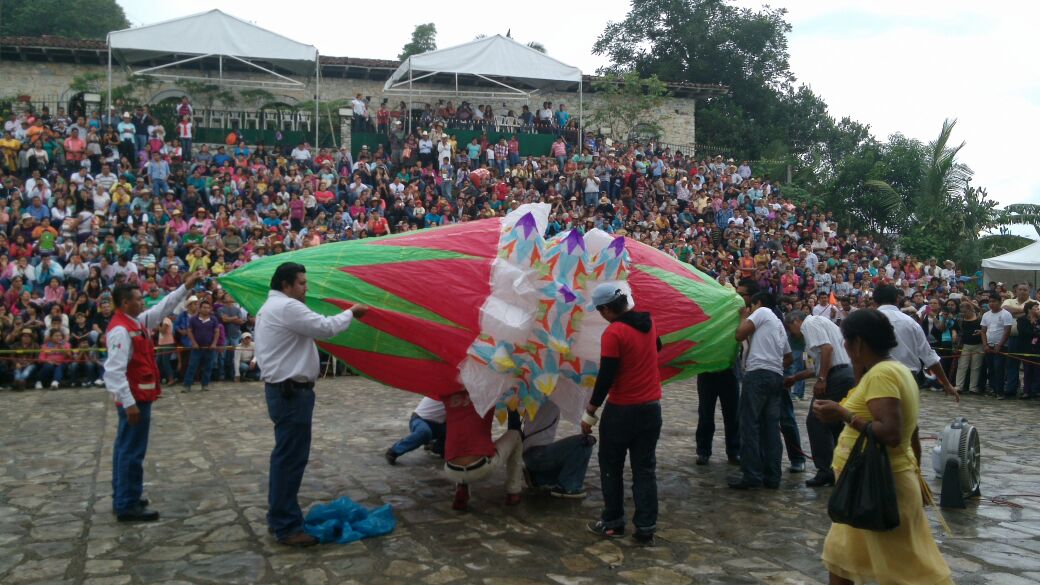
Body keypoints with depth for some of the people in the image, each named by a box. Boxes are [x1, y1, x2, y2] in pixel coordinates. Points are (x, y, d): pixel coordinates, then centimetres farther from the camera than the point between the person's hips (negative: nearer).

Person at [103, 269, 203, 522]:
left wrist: (186, 287, 18)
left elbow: (163, 307, 21)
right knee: (132, 451, -4)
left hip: (138, 397, 10)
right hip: (134, 398, -10)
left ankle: (124, 498, 27)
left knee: (126, 448, 16)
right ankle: (127, 506, 2)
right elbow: (115, 371, -26)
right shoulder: (120, 330, -20)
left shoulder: (137, 321, 8)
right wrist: (129, 403, -28)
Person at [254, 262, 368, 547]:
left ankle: (279, 517, 27)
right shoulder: (287, 307, -15)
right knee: (291, 457, -7)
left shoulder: (270, 307, 20)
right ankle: (286, 527, -2)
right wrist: (351, 313, -4)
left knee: (285, 455, 18)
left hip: (283, 389, 12)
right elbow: (326, 327, -18)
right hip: (292, 392, -12)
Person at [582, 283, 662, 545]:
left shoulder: (614, 333, -19)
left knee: (611, 467, 12)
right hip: (651, 407, 6)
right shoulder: (648, 323, 3)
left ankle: (613, 522, 20)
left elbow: (605, 376, -19)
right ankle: (646, 527, 10)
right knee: (645, 469, 9)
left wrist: (590, 412, -13)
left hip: (622, 410, -6)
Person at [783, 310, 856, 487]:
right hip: (848, 373, 10)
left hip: (835, 378, -10)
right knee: (835, 424, 14)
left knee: (816, 423, -3)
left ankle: (826, 471, -3)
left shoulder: (809, 324, -2)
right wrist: (795, 377, 31)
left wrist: (821, 379, -20)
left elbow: (827, 348, -19)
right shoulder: (821, 322, 26)